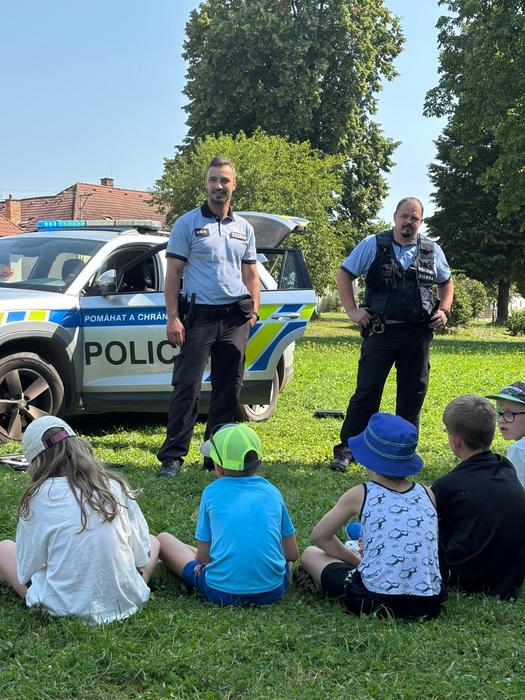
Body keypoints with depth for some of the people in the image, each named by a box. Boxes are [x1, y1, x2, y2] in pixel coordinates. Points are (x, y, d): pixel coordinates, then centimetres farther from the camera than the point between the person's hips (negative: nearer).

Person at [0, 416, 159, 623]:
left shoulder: (39, 497, -11)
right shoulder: (116, 486, -3)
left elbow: (27, 571, -4)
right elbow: (142, 558, 1)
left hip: (66, 608, -2)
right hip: (126, 602, 2)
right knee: (152, 541, 31)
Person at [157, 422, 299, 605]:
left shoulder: (212, 492, 1)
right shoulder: (272, 492, 7)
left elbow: (203, 557, 4)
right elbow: (292, 554, 12)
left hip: (221, 593, -1)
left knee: (163, 539, 16)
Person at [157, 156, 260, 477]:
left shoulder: (244, 228, 14)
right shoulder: (187, 223, 1)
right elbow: (173, 273, -2)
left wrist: (254, 310, 6)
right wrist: (173, 317, -10)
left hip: (234, 318, 4)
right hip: (198, 315, -4)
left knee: (229, 388, 6)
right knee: (187, 386, -8)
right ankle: (172, 457, -3)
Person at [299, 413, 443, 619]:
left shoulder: (359, 495, -2)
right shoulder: (427, 494, 7)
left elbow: (320, 536, 11)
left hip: (372, 599, -4)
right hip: (428, 602, 4)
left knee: (310, 554, 19)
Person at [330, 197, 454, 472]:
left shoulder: (432, 251, 8)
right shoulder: (373, 245, 0)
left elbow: (446, 282, 23)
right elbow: (345, 274, 4)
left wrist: (444, 310, 7)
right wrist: (351, 310, -4)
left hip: (418, 335, 3)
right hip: (380, 332, -3)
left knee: (413, 394, 8)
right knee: (367, 392, -4)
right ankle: (345, 449, 2)